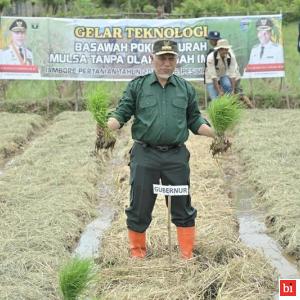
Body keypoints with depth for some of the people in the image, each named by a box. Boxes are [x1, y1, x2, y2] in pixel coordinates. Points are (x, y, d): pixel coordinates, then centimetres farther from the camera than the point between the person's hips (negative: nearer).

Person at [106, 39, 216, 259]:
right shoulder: (137, 86, 4)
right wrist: (107, 125, -19)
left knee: (183, 208, 7)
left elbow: (195, 121, 13)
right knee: (139, 208, 6)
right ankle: (137, 253, 22)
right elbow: (122, 114, 1)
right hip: (145, 155, -1)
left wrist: (216, 133, -2)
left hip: (176, 156, 2)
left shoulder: (186, 89, 10)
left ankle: (188, 255, 18)